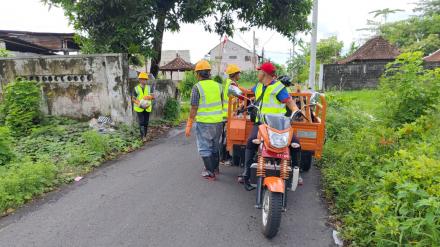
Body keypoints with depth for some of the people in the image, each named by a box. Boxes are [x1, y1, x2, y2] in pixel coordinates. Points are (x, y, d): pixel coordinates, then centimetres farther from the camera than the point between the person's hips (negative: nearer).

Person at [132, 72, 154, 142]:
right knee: (141, 122, -10)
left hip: (147, 108, 3)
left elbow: (153, 96, 0)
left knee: (146, 122, 7)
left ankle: (144, 136, 18)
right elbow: (133, 99, -1)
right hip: (139, 108, -3)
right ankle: (143, 136, -10)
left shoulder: (149, 88, 4)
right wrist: (139, 103, -17)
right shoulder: (136, 88, -2)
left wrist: (149, 97, -21)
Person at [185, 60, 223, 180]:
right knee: (215, 145, 21)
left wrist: (189, 126, -7)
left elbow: (194, 108, -13)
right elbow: (221, 104, 12)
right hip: (218, 121, 6)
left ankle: (210, 172, 10)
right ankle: (215, 168, 35)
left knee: (204, 148, 7)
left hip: (204, 122, -6)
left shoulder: (197, 87, -11)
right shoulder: (218, 85, 5)